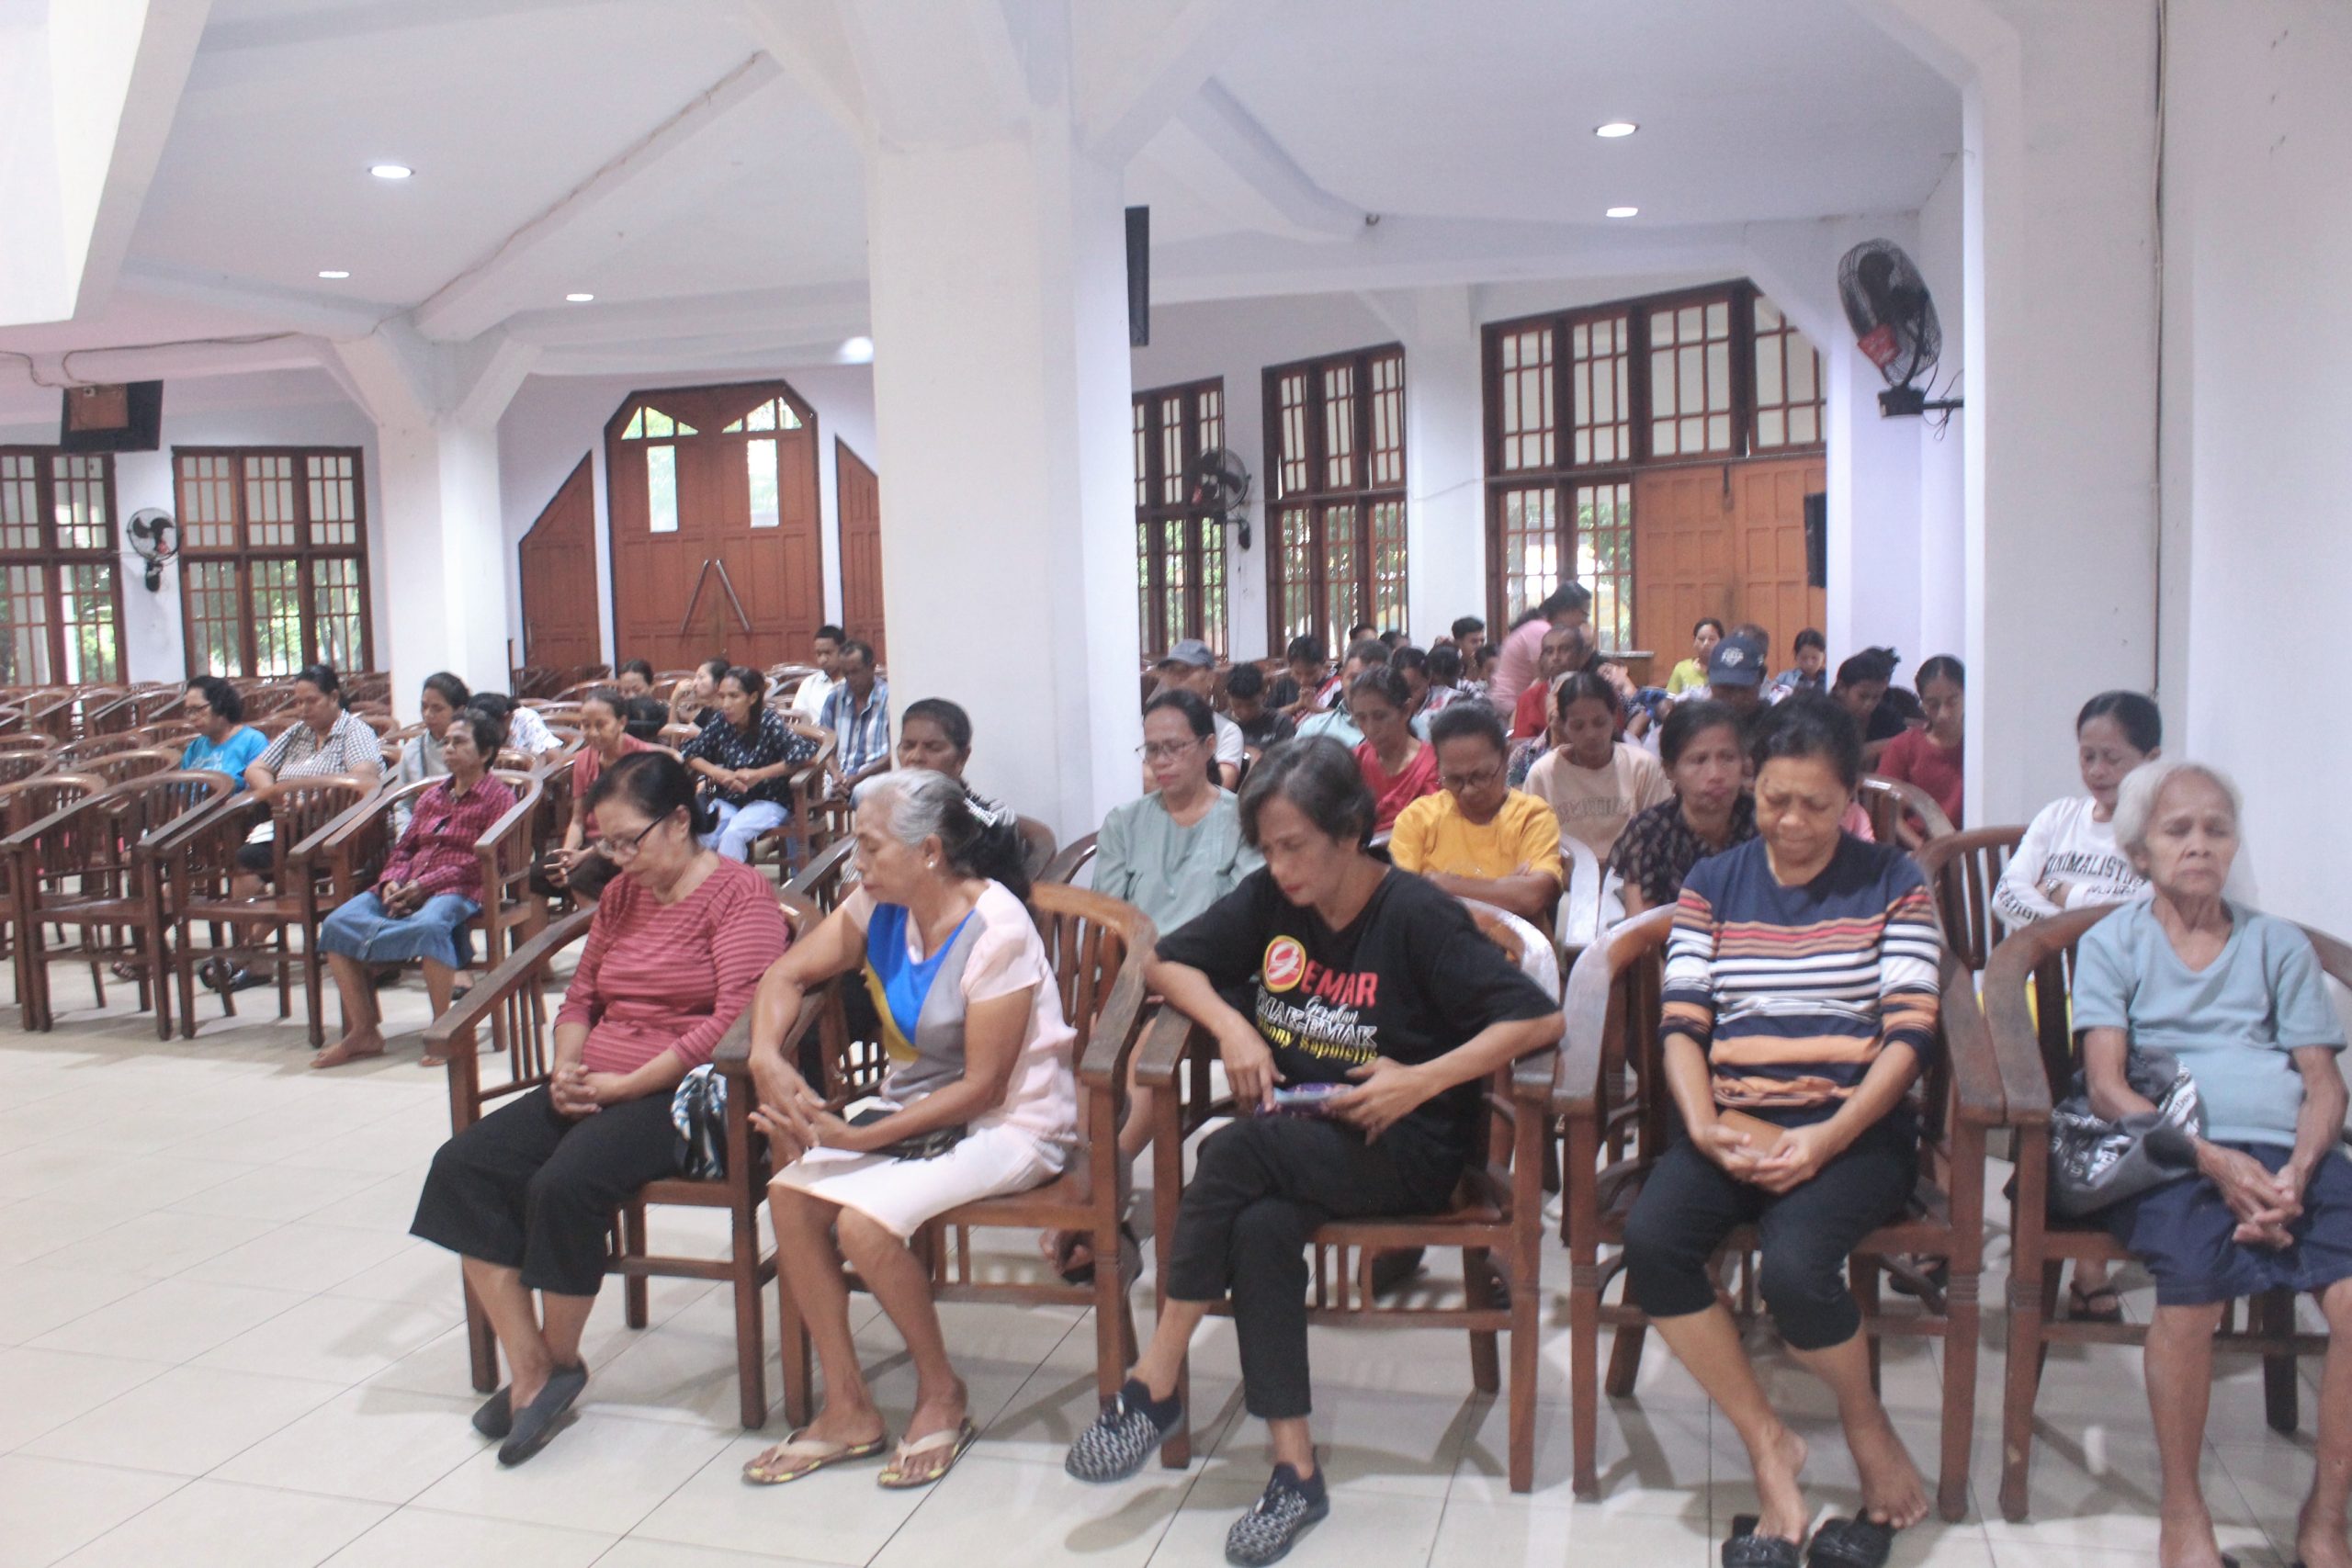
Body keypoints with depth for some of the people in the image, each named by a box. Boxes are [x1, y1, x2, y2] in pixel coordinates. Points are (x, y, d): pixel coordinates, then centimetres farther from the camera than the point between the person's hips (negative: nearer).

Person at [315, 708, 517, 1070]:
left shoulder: (498, 796, 5)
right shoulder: (432, 796, 26)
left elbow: (483, 860, -7)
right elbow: (403, 849, 19)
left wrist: (424, 884, -15)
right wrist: (392, 882, -4)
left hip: (458, 890, -6)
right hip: (407, 889, 6)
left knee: (429, 925, -39)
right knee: (336, 922, -18)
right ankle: (364, 1031, -19)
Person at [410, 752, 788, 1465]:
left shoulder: (740, 893, -7)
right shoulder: (622, 893, 17)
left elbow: (735, 1020, -17)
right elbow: (580, 996, 22)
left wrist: (624, 1084, -18)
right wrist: (567, 1070, 1)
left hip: (685, 1090, -8)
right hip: (598, 1088, 8)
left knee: (564, 1185, -30)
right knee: (462, 1166, -12)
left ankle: (560, 1363, -3)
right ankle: (529, 1371, -9)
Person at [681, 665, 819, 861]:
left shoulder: (769, 722, -14)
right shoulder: (720, 721, -2)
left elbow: (806, 750, -25)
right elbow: (690, 753, 6)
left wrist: (759, 775, -23)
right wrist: (719, 774, -13)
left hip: (768, 802, -4)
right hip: (728, 800, 4)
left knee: (733, 834, -32)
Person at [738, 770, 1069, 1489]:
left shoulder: (997, 932, -22)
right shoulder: (879, 906, -1)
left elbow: (981, 1087, -21)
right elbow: (786, 975, 6)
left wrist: (861, 1137, -24)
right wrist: (766, 1056, -14)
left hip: (1009, 1126, -7)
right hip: (912, 1104, 7)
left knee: (864, 1220, -28)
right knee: (791, 1192, -17)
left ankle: (942, 1394, -1)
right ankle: (847, 1410, -3)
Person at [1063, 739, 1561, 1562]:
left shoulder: (1417, 914, -13)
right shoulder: (1269, 899, 3)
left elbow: (1540, 1018, -16)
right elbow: (1166, 960, 11)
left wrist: (1422, 1080, -24)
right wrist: (1230, 1025, -8)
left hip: (1403, 1152, -4)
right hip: (1292, 1139, 4)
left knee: (1234, 1151, -30)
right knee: (1260, 1228, -30)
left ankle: (1153, 1386, -19)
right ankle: (1295, 1472, -21)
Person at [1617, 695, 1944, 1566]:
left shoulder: (1892, 883, 6)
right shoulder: (1711, 885, 12)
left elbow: (1908, 1035, -4)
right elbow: (1682, 1025, 4)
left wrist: (1823, 1141, -17)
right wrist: (1705, 1127, -16)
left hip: (1856, 1127, -2)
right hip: (1735, 1125, 3)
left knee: (1794, 1264, -31)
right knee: (1649, 1239, -27)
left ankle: (1869, 1431, 3)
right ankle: (1768, 1446, -7)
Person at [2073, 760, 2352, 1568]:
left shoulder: (2280, 945, 21)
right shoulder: (2111, 943, 13)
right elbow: (2106, 1084, 1)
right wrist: (2215, 1161, -14)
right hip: (2174, 1154, -3)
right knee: (2194, 1285, -33)